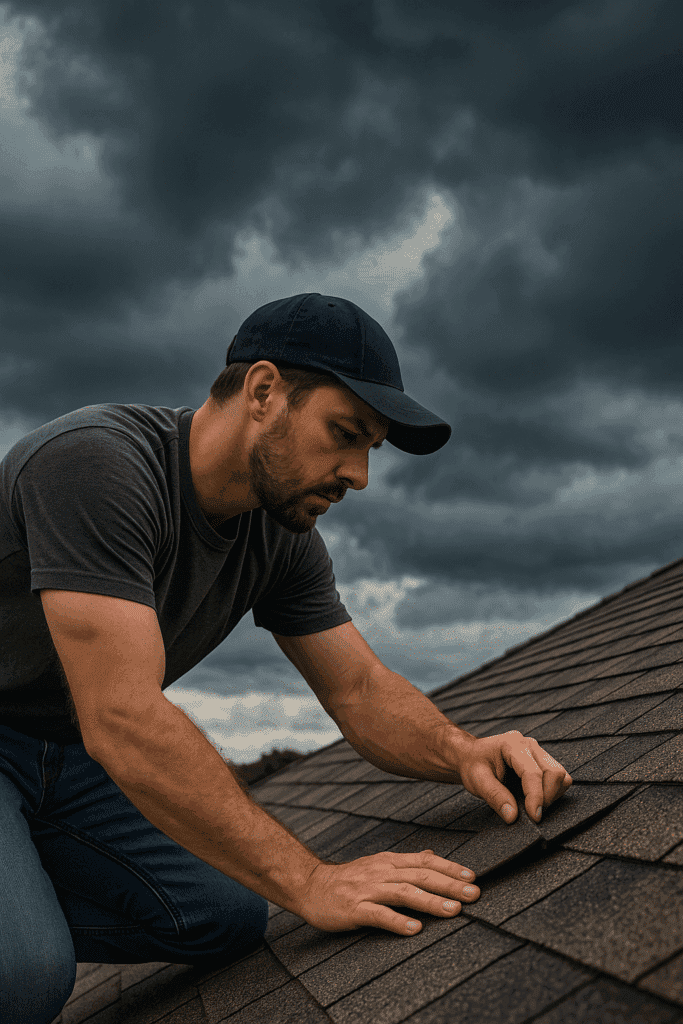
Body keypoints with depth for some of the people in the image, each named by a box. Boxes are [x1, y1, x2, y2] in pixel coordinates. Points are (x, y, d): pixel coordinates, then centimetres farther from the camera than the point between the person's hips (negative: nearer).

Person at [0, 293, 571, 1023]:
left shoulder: (282, 539, -6)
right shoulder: (95, 463, -31)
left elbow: (360, 690, -2)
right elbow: (124, 721, -36)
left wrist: (461, 752, -23)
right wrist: (310, 881, -36)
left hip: (70, 756, 8)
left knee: (226, 920, -5)